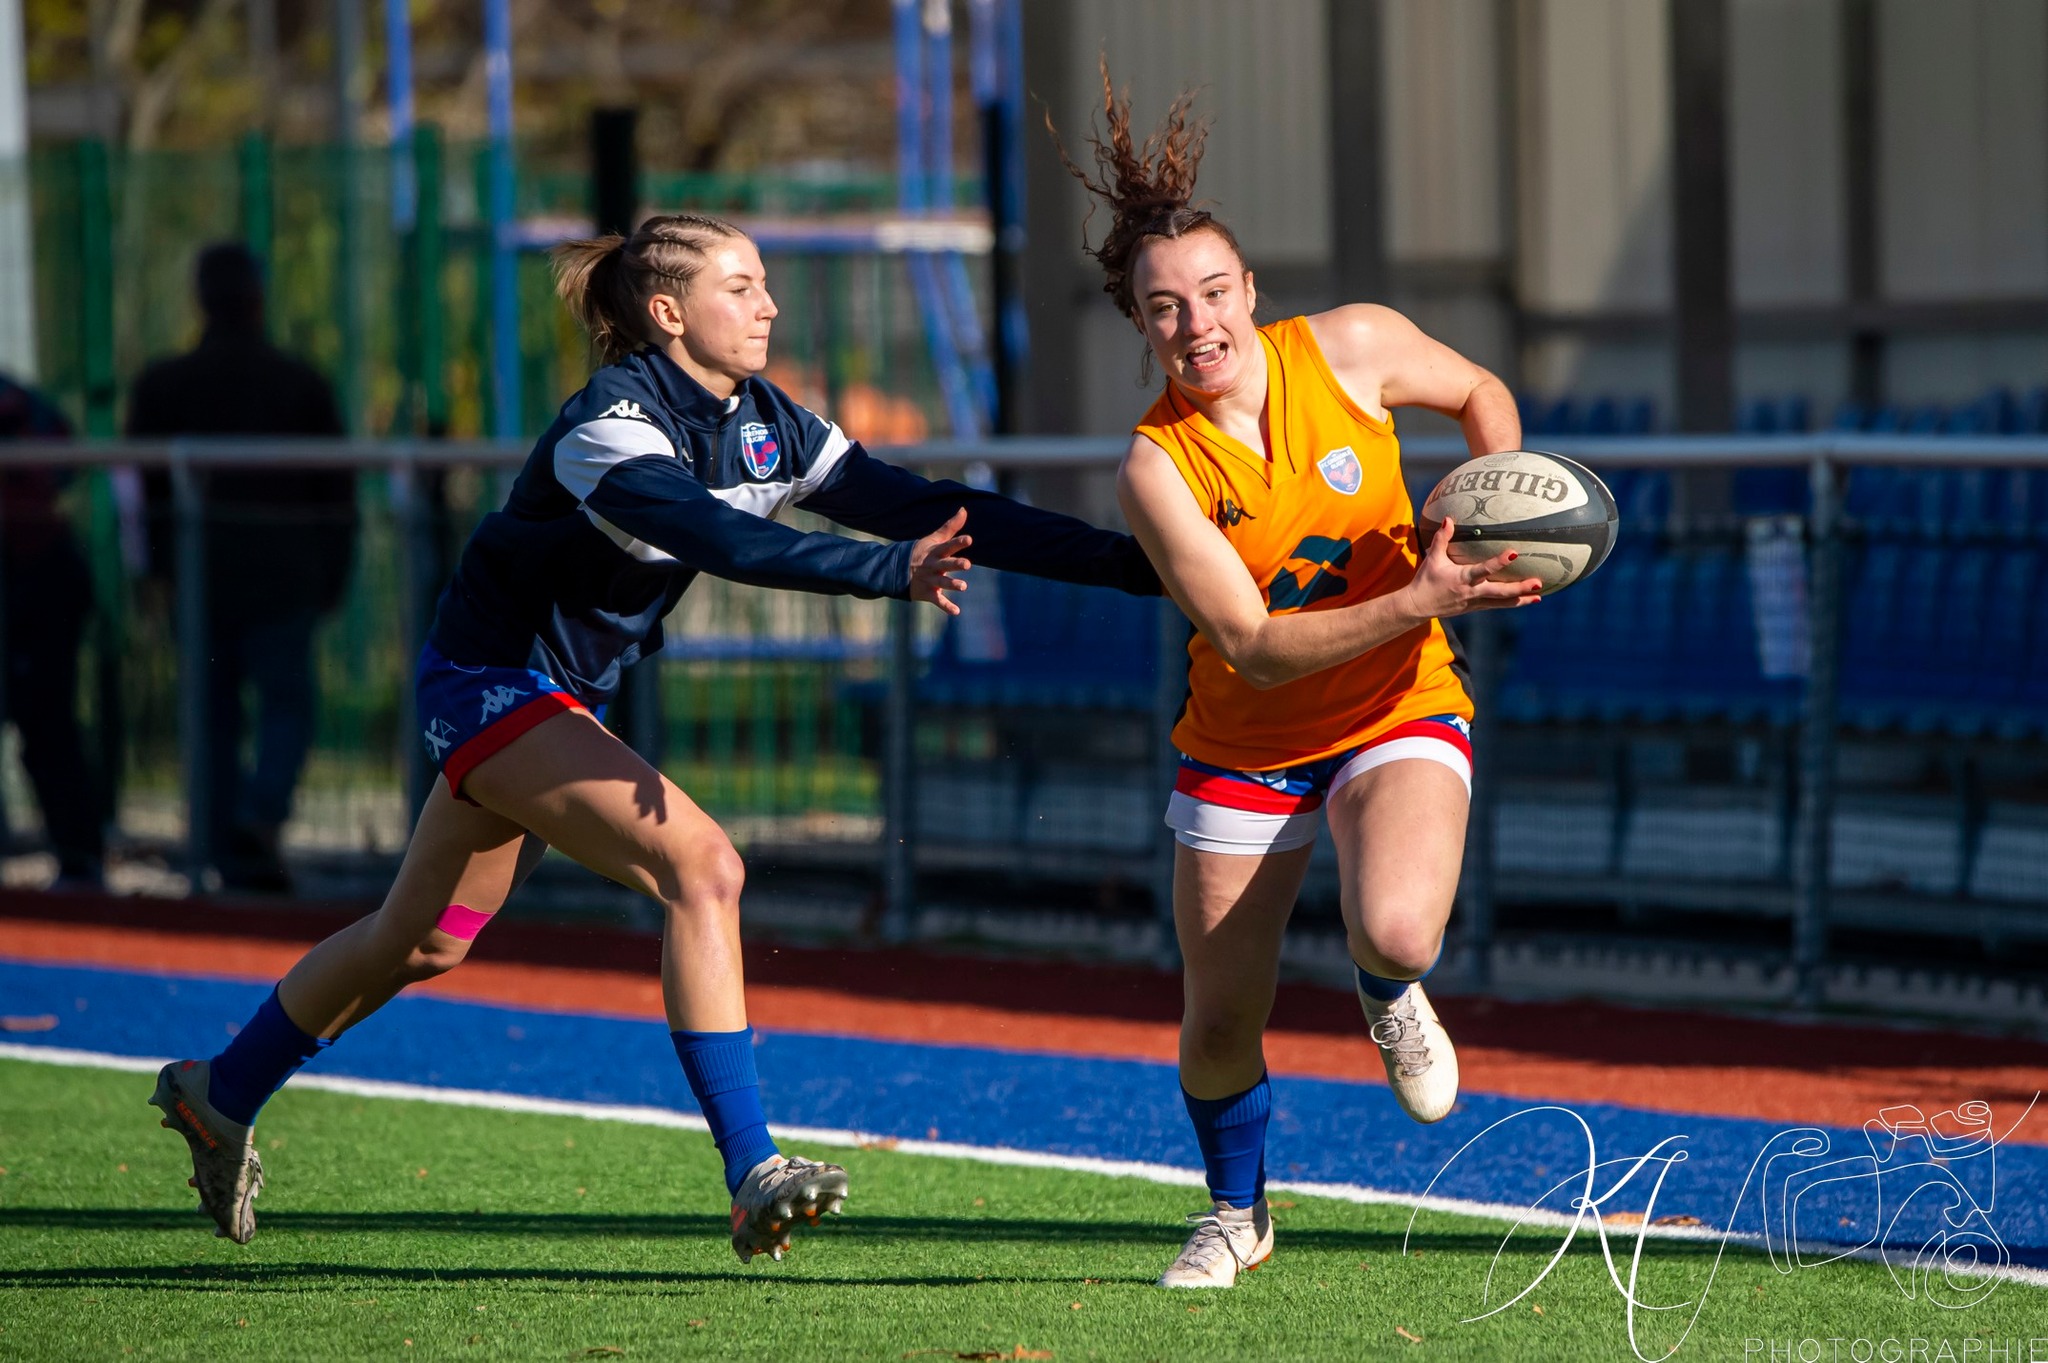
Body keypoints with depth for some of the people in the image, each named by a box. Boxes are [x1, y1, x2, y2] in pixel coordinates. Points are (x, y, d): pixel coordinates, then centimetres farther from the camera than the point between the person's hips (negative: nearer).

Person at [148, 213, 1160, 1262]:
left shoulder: (762, 423, -2)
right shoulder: (611, 425, -25)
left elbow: (920, 505, -8)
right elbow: (725, 543, -41)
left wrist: (1126, 559, -15)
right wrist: (888, 572, -51)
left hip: (563, 695, 9)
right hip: (491, 688, -9)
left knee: (421, 941, 21)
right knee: (699, 865, -23)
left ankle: (220, 1096, 40)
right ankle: (754, 1180, -23)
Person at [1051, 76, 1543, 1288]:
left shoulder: (1348, 348, -14)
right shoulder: (1157, 468, -19)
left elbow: (1482, 394, 8)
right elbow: (1252, 644, -23)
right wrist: (1417, 602, -33)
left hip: (1399, 714, 0)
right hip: (1244, 745, 0)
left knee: (1397, 930, -30)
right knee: (1220, 1027, 5)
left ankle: (1389, 994, 10)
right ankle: (1237, 1212, 37)